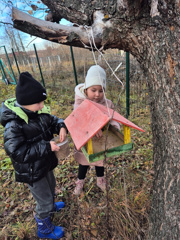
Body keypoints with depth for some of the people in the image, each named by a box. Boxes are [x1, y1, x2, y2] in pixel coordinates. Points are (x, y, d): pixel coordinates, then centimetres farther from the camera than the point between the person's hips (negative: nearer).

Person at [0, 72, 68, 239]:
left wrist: (61, 126, -17)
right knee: (44, 200, 13)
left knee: (50, 187, 32)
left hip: (45, 163, 8)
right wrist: (46, 146, -33)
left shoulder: (39, 112, -9)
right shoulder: (14, 124, -31)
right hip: (31, 172, -7)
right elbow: (16, 152, -31)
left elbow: (52, 120, 6)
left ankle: (50, 206, 65)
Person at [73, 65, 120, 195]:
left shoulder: (107, 103, -14)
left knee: (100, 160, 26)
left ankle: (100, 180, 58)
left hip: (102, 140, 2)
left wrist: (115, 126, -36)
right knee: (84, 162, 23)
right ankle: (80, 181, 53)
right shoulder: (80, 103, -22)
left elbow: (113, 117, -13)